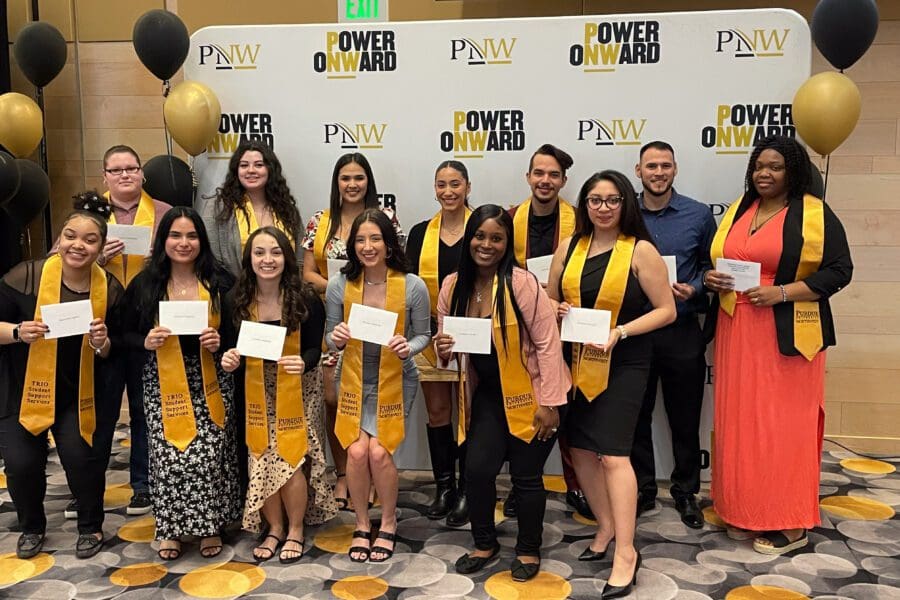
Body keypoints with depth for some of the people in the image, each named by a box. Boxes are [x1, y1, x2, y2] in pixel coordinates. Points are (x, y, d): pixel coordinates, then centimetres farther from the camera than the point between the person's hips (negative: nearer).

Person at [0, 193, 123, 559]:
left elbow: (116, 354, 0)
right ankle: (32, 527, 28)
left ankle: (91, 527, 21)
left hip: (81, 393, 1)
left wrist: (103, 344, -21)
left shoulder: (110, 289, -7)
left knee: (82, 458, -9)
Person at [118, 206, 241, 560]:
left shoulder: (220, 282, 0)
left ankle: (209, 525, 16)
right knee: (168, 456, -5)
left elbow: (236, 332, 7)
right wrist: (145, 342, -12)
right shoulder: (144, 285, 2)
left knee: (209, 455, -7)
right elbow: (126, 334, 8)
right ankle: (170, 528, 17)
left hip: (209, 384, 0)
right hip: (163, 385, 1)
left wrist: (220, 342, -13)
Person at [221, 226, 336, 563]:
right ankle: (274, 529, 26)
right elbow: (234, 348, 2)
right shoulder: (237, 300, -6)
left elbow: (314, 349, -11)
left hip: (296, 390, -2)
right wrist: (229, 359, -20)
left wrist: (303, 363, -33)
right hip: (256, 391, 3)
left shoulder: (306, 300, -14)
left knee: (291, 460, -6)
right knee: (261, 461, 3)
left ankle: (295, 531, 18)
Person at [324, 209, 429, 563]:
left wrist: (408, 347, -24)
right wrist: (336, 338, -23)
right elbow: (330, 339, 0)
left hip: (395, 381, -1)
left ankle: (388, 524, 14)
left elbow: (423, 335, -3)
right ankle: (362, 525, 12)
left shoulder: (413, 286, -14)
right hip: (354, 380, 1)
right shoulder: (339, 285, -10)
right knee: (357, 451, -14)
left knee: (379, 451, -14)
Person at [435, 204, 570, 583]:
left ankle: (529, 551, 29)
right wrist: (443, 350, -14)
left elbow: (548, 343, -17)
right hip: (488, 394, 5)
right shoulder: (453, 286, -3)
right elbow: (448, 341, 10)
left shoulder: (522, 283, -20)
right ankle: (484, 544, 26)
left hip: (531, 395, -4)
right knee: (478, 468, 0)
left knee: (526, 475, 6)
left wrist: (549, 403, -17)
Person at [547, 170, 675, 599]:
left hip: (622, 365, -5)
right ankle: (606, 527, 32)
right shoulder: (569, 247, 5)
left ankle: (626, 552, 1)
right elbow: (549, 300, 14)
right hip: (576, 362, 5)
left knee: (613, 452, -10)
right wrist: (559, 311, -10)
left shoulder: (641, 250, -8)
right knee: (581, 448, 11)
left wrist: (619, 332, -20)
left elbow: (666, 310, -8)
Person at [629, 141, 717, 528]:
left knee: (685, 419, 9)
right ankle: (641, 490, 26)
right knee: (636, 416, 10)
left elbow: (711, 265, 7)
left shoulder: (699, 215, 1)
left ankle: (686, 492, 26)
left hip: (682, 332, -1)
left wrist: (694, 289, -11)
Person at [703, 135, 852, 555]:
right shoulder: (737, 212, 14)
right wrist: (713, 280, -2)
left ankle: (790, 523, 10)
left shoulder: (815, 215, -3)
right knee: (739, 422, 8)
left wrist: (782, 292, -18)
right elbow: (718, 262, 21)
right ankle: (745, 512, 21)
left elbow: (839, 270, -8)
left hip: (787, 335, -5)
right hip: (737, 333, 6)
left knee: (785, 425, -1)